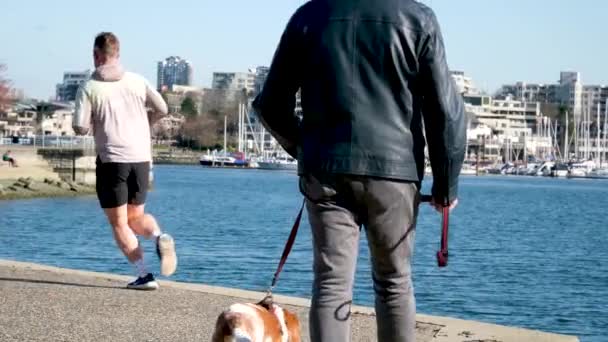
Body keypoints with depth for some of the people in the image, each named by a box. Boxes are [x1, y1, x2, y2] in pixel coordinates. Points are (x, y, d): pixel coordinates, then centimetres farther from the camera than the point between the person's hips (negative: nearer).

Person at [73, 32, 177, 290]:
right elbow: (162, 109, 7)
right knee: (136, 216, 19)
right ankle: (160, 237, -12)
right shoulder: (137, 81, 5)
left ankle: (144, 275, -7)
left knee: (119, 223, 5)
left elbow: (80, 128, -10)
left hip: (111, 160, -4)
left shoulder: (89, 88, -5)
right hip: (141, 159, 4)